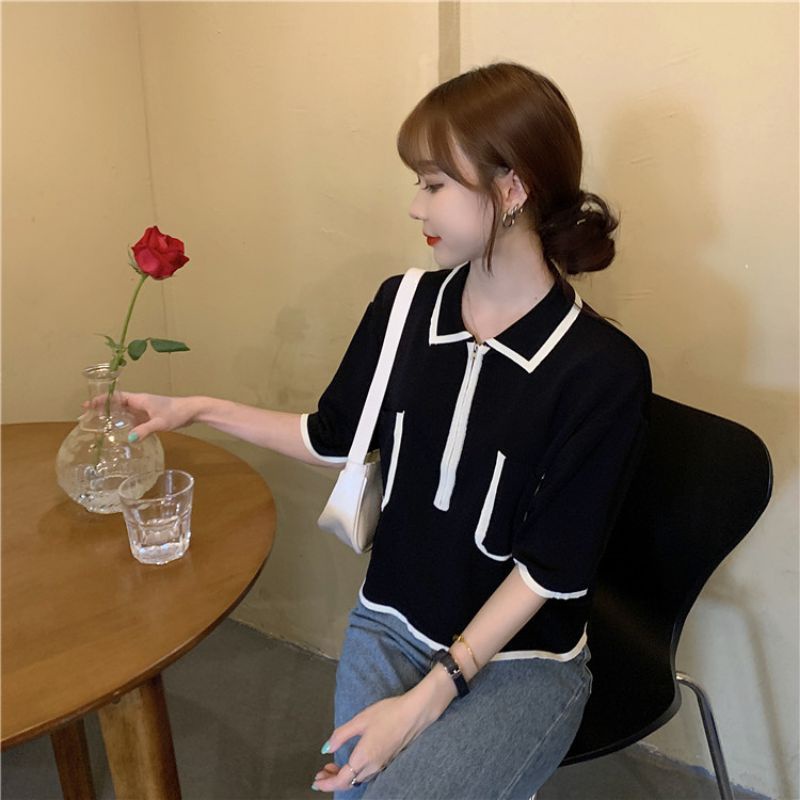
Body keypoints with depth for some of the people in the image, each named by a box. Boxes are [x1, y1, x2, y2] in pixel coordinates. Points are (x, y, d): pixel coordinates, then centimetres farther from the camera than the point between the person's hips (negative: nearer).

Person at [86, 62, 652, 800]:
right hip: (390, 626, 4)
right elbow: (335, 438, 11)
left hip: (524, 659, -3)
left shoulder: (603, 369, -18)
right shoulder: (402, 305, -5)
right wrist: (198, 409, 9)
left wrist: (425, 701, -18)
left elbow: (548, 568, -15)